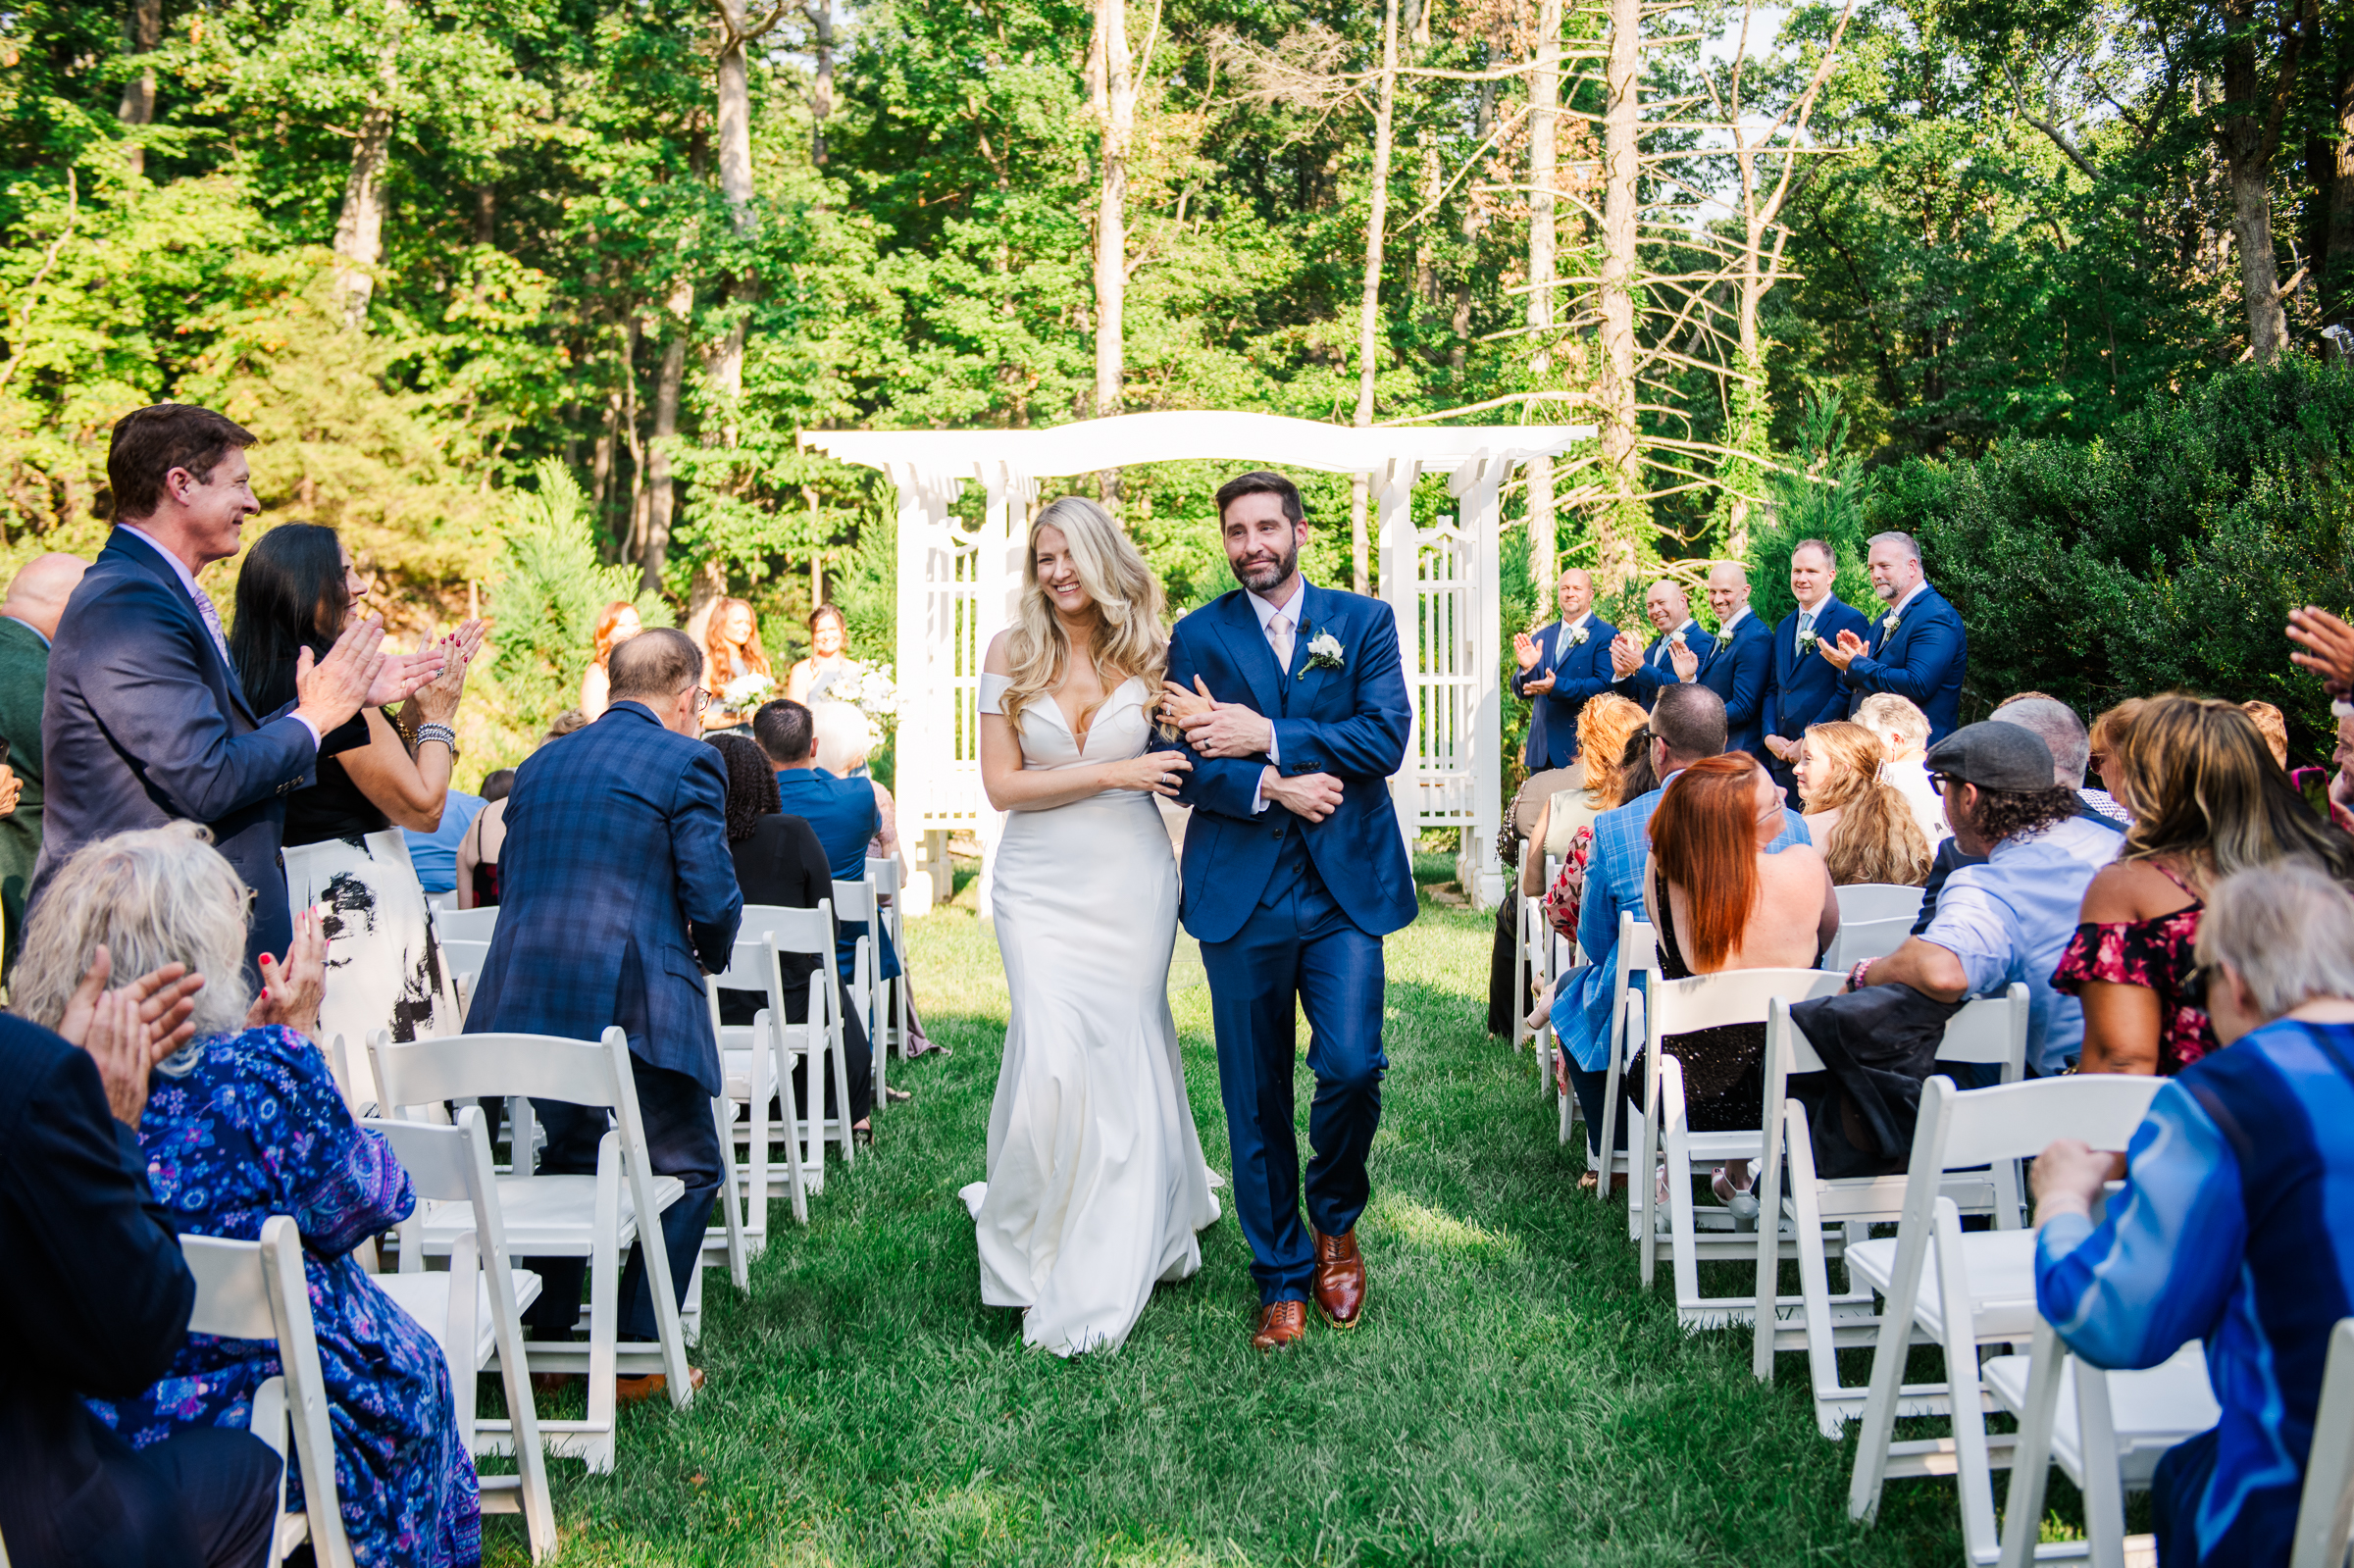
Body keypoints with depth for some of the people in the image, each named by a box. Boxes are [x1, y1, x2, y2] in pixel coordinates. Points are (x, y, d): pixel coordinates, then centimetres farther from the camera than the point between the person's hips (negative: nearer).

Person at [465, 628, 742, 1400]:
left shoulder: (540, 764, 17)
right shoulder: (687, 764, -4)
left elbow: (509, 883, 19)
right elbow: (713, 898, -8)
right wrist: (710, 956, 12)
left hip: (523, 999, 7)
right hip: (632, 1005, -7)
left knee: (568, 1157, 27)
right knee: (688, 1169, 10)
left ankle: (542, 1341, 29)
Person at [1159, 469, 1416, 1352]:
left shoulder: (1365, 622, 6)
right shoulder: (1198, 636, 7)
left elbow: (1385, 738, -8)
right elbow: (1185, 768, -1)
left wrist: (1266, 735, -13)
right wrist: (1270, 787, -16)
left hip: (1344, 888, -1)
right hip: (1240, 891, 1)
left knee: (1351, 1067, -12)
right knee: (1255, 1096, 5)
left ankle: (1335, 1221, 19)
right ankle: (1282, 1276, 20)